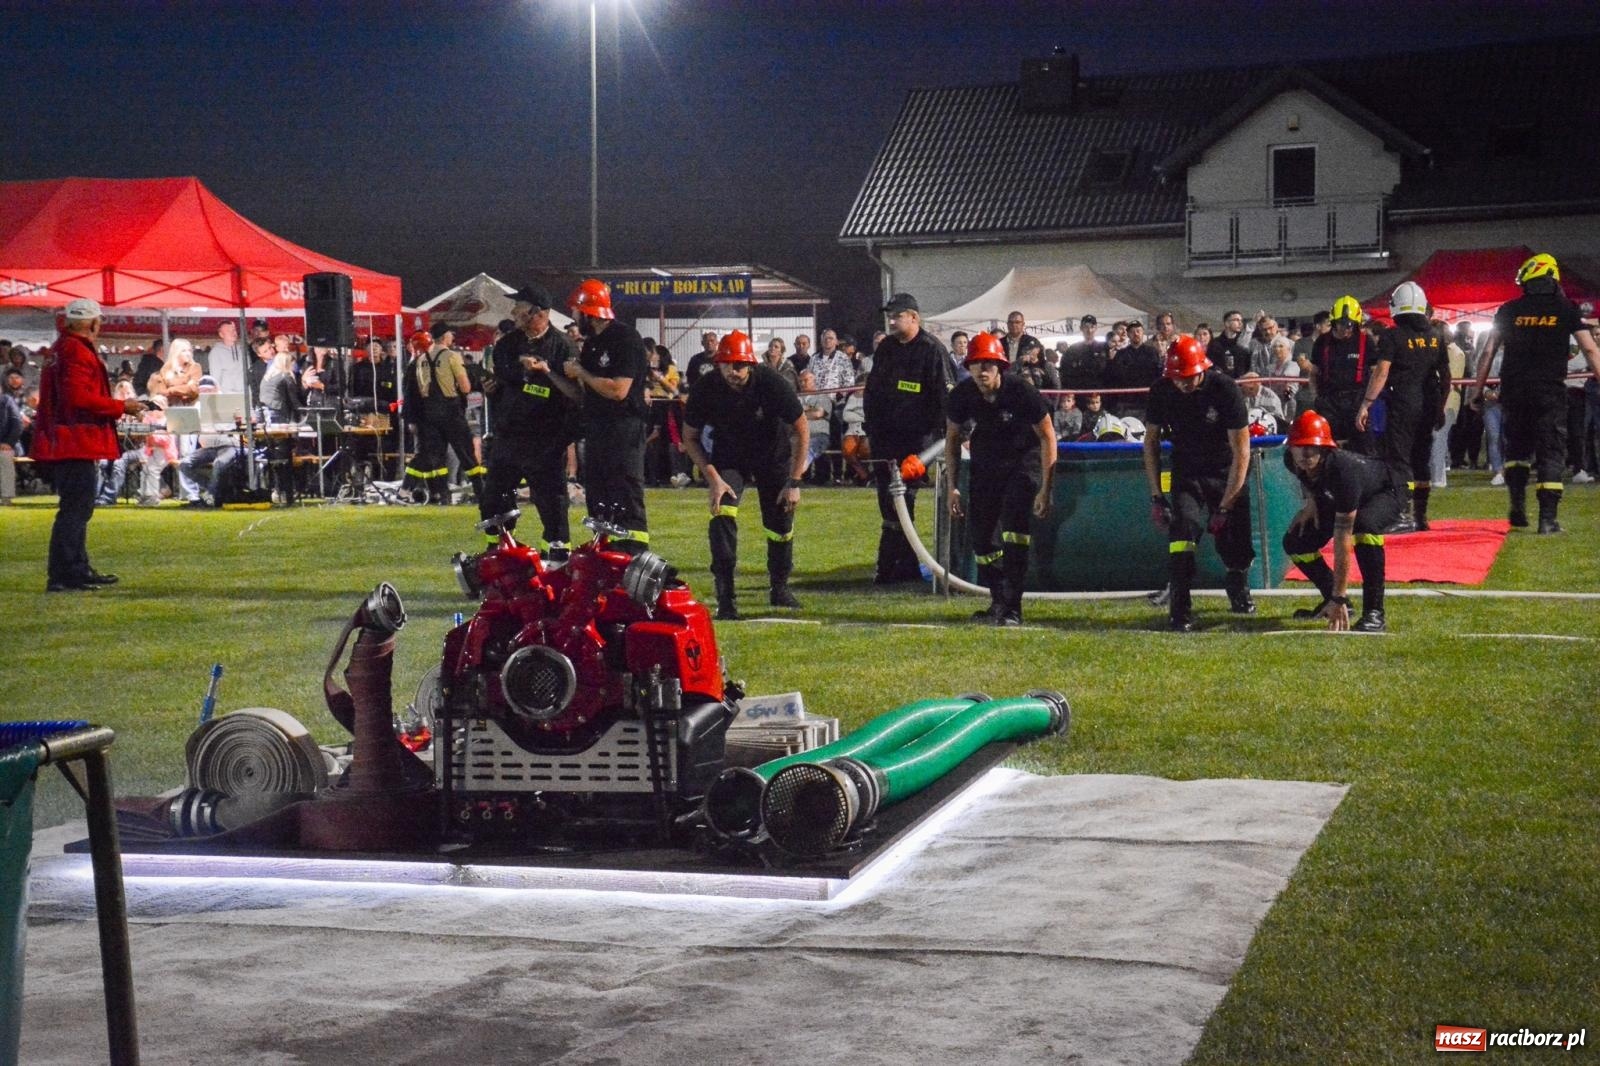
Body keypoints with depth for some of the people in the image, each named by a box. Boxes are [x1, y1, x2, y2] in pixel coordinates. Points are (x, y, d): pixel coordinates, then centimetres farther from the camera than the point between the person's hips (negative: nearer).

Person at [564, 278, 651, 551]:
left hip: (624, 432, -9)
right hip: (596, 431, 9)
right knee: (598, 504, 13)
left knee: (627, 506, -10)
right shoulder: (591, 343, 15)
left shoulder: (626, 338, -12)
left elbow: (618, 390, -21)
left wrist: (581, 373, -11)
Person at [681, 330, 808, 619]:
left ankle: (779, 588, 29)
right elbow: (690, 437, -9)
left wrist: (794, 482, -18)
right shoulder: (706, 389, -24)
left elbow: (801, 430, -17)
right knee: (722, 513, -21)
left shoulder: (772, 383, -28)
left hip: (773, 454, 0)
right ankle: (726, 597, -20)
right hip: (728, 456, 0)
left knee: (781, 524, 4)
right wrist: (712, 477, -20)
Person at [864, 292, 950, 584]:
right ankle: (906, 565, 16)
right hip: (886, 437, 7)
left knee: (900, 504, -8)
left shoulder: (932, 350, -6)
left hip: (916, 438, -7)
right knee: (888, 503, 7)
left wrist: (939, 435, -12)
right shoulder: (885, 348, 14)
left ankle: (890, 565, -3)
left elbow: (944, 396, -8)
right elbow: (872, 392, 19)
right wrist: (870, 431, 13)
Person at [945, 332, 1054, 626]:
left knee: (1014, 524, -22)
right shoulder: (962, 395, -12)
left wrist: (1045, 489, -15)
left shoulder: (1021, 391, -23)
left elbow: (1047, 438, -14)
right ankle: (998, 602, 20)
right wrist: (953, 486, 3)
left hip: (1023, 461, -5)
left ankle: (1011, 608, -19)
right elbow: (952, 438, 5)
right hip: (985, 464, 5)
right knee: (980, 533, 3)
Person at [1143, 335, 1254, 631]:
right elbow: (1151, 440, -1)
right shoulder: (1161, 391, -15)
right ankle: (1180, 611, -18)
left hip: (1226, 473, -1)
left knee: (1236, 548, 0)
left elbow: (1241, 451, -21)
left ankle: (1239, 594, 33)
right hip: (1187, 473, 1)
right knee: (1181, 531, -22)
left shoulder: (1225, 389, -24)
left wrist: (1224, 507, -22)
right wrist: (1156, 496, -7)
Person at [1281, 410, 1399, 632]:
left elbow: (1342, 542, -45)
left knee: (1363, 525, -40)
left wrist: (1339, 598, -45)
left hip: (1382, 495, -7)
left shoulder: (1342, 471, -44)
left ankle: (1374, 612, -32)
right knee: (1294, 543, -8)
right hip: (1333, 501, 7)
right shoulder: (1292, 460, -25)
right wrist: (1311, 502, -10)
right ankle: (1331, 599, 14)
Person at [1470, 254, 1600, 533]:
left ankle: (1518, 504, 7)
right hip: (1550, 391, -2)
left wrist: (1478, 388, 12)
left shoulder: (1509, 311, 6)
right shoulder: (1565, 308, 2)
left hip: (1514, 391, 2)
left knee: (1517, 447, 20)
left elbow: (1488, 352, 6)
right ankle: (1548, 518, -4)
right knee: (1551, 452, 2)